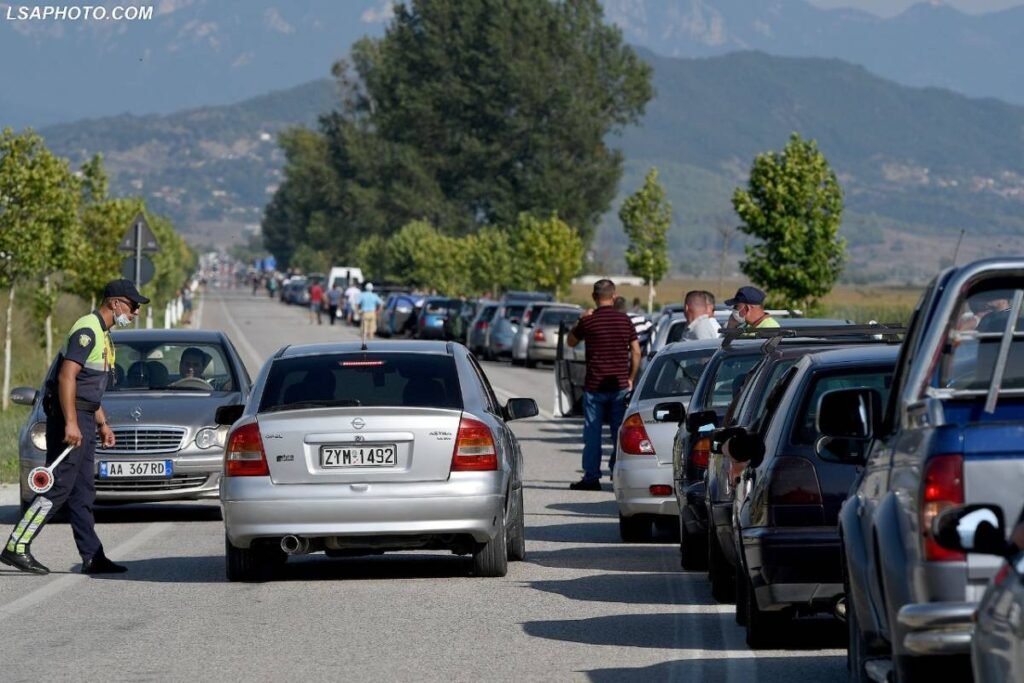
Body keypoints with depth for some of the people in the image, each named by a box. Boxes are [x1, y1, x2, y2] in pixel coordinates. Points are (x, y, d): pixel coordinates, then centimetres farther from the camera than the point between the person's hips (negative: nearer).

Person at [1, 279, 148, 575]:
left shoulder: (101, 334, 20)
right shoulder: (87, 330, -13)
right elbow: (67, 376, -22)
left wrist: (102, 424, 26)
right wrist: (70, 423, -27)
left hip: (83, 418, 10)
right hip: (70, 416, -10)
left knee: (83, 491, 9)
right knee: (59, 486, -13)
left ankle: (93, 557, 10)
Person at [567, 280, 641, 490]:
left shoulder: (589, 321, -7)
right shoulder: (624, 320, 1)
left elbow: (571, 342, 10)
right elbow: (636, 351, 3)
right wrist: (631, 378, 12)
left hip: (595, 386, -2)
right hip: (620, 386, 2)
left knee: (592, 433, 3)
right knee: (620, 433, 8)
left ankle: (591, 478, 3)